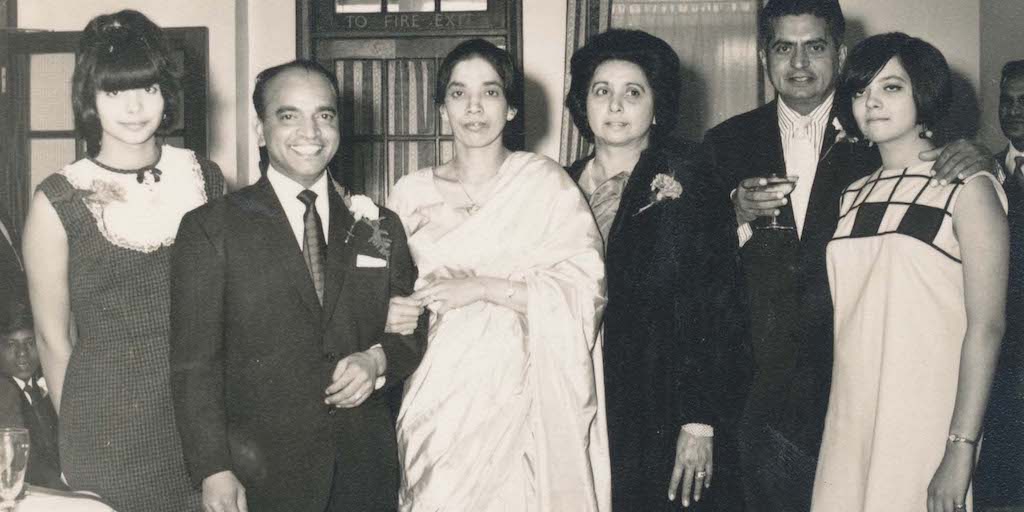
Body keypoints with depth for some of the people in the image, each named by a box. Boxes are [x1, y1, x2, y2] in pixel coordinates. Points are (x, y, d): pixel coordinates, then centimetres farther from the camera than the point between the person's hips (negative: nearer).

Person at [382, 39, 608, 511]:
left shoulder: (545, 182, 1)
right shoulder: (411, 193, 9)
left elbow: (585, 289, -7)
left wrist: (483, 287, -14)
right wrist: (389, 315, -7)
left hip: (519, 395, -2)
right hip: (436, 397, 2)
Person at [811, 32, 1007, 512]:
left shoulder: (968, 188, -4)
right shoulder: (853, 196, 14)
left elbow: (986, 325, -10)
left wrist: (962, 449, -16)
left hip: (925, 428, -5)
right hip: (848, 424, 5)